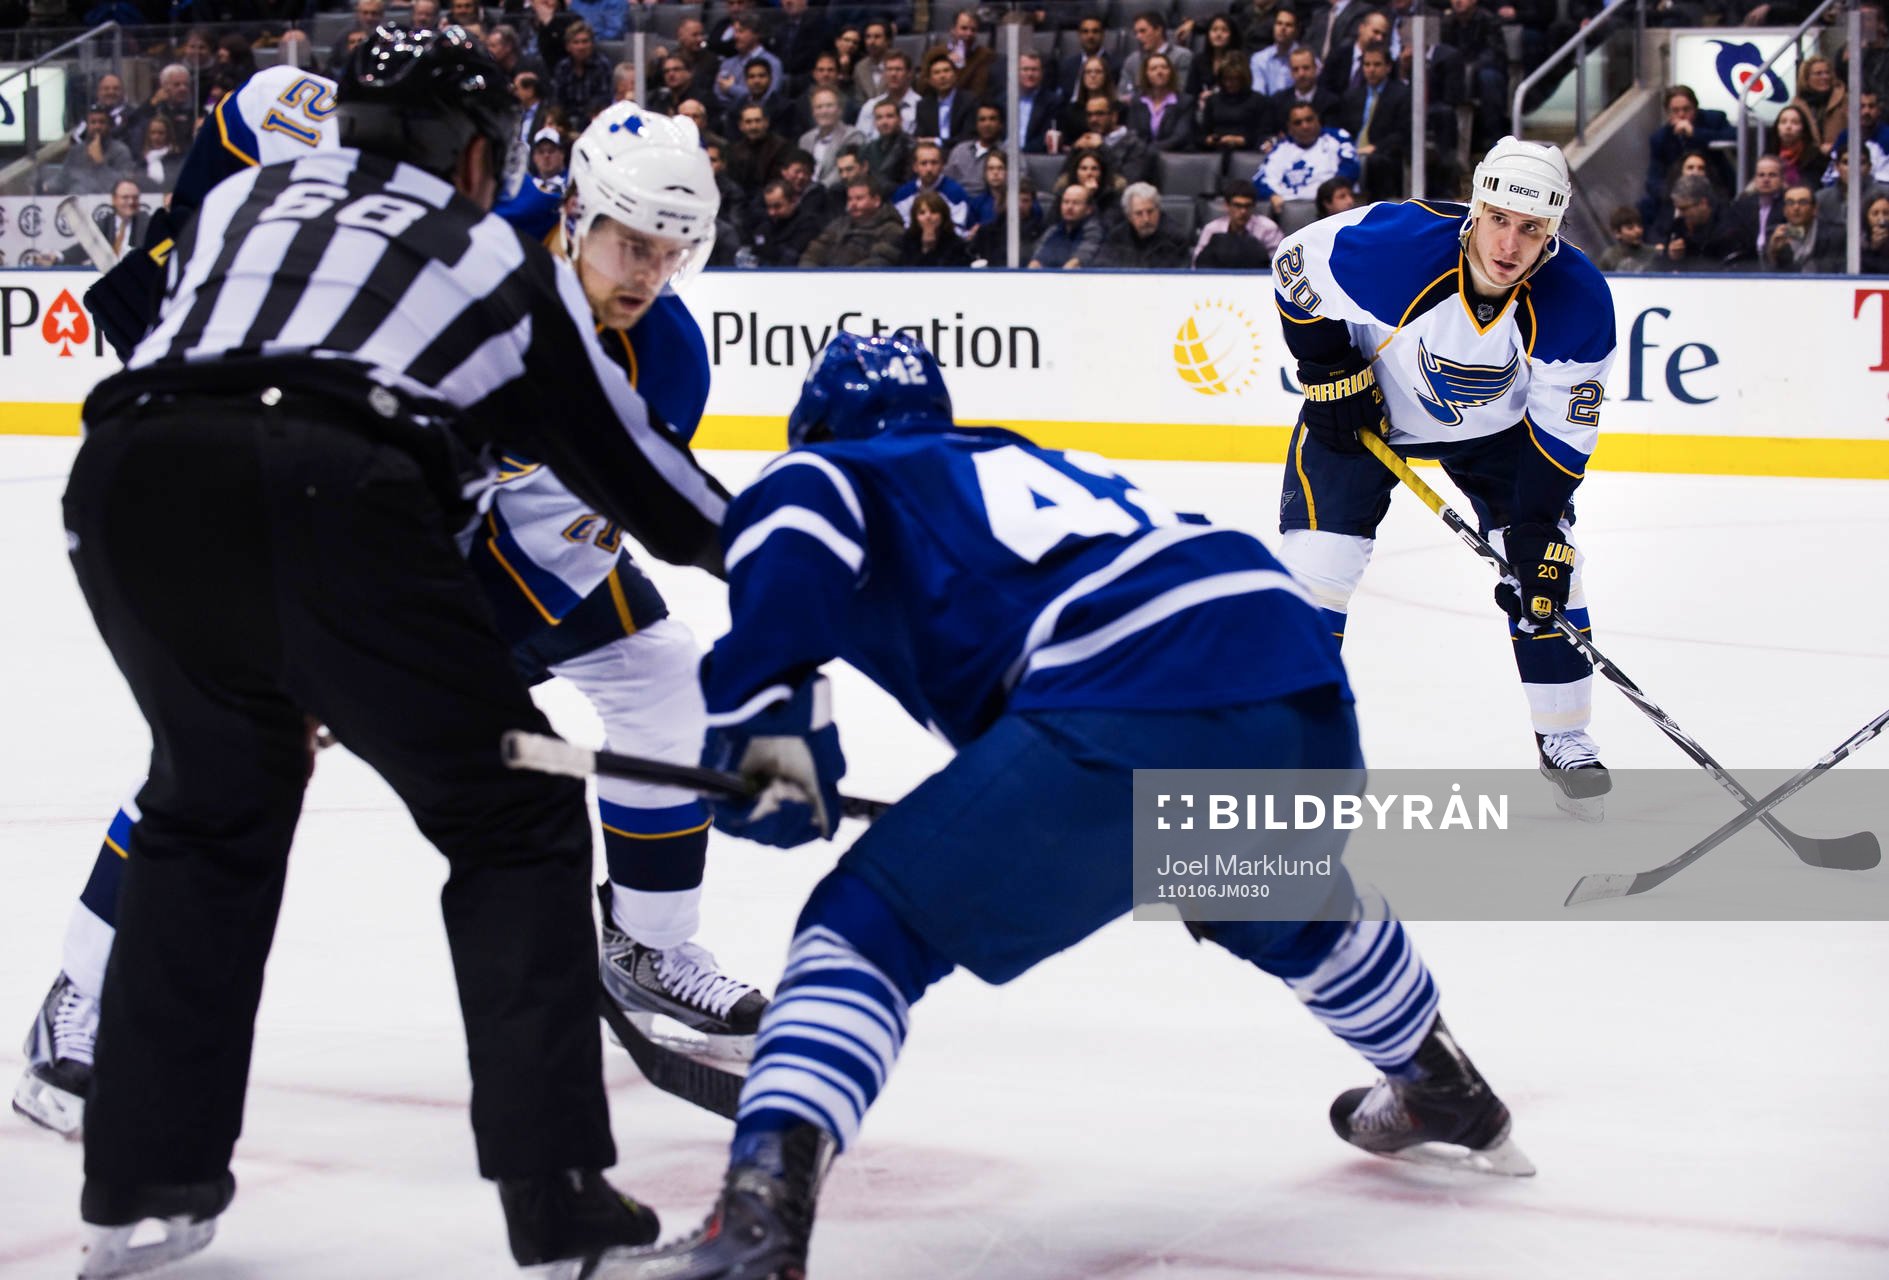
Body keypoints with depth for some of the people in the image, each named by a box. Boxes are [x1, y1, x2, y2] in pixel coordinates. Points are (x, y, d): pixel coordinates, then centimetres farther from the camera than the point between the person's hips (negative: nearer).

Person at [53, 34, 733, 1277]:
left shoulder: (241, 198, 34)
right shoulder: (502, 256, 26)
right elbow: (635, 468, 32)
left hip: (129, 480, 4)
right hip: (334, 500, -4)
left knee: (213, 804, 28)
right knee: (516, 823, 14)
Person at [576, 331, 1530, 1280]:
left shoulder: (841, 473, 19)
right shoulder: (1035, 461, 38)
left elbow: (791, 510, -6)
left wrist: (763, 710, -7)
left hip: (1126, 710, -6)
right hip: (1295, 668, 7)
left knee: (866, 925, 2)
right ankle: (1445, 1094, 58)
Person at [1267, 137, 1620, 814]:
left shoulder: (1579, 301, -27)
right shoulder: (1395, 243, -35)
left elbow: (1561, 428, -17)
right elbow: (1295, 262, -15)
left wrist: (1537, 529, -23)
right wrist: (1327, 370, -16)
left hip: (1497, 423, 2)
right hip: (1365, 403, -2)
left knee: (1545, 561, -6)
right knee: (1318, 554, -13)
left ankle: (1564, 737, 10)